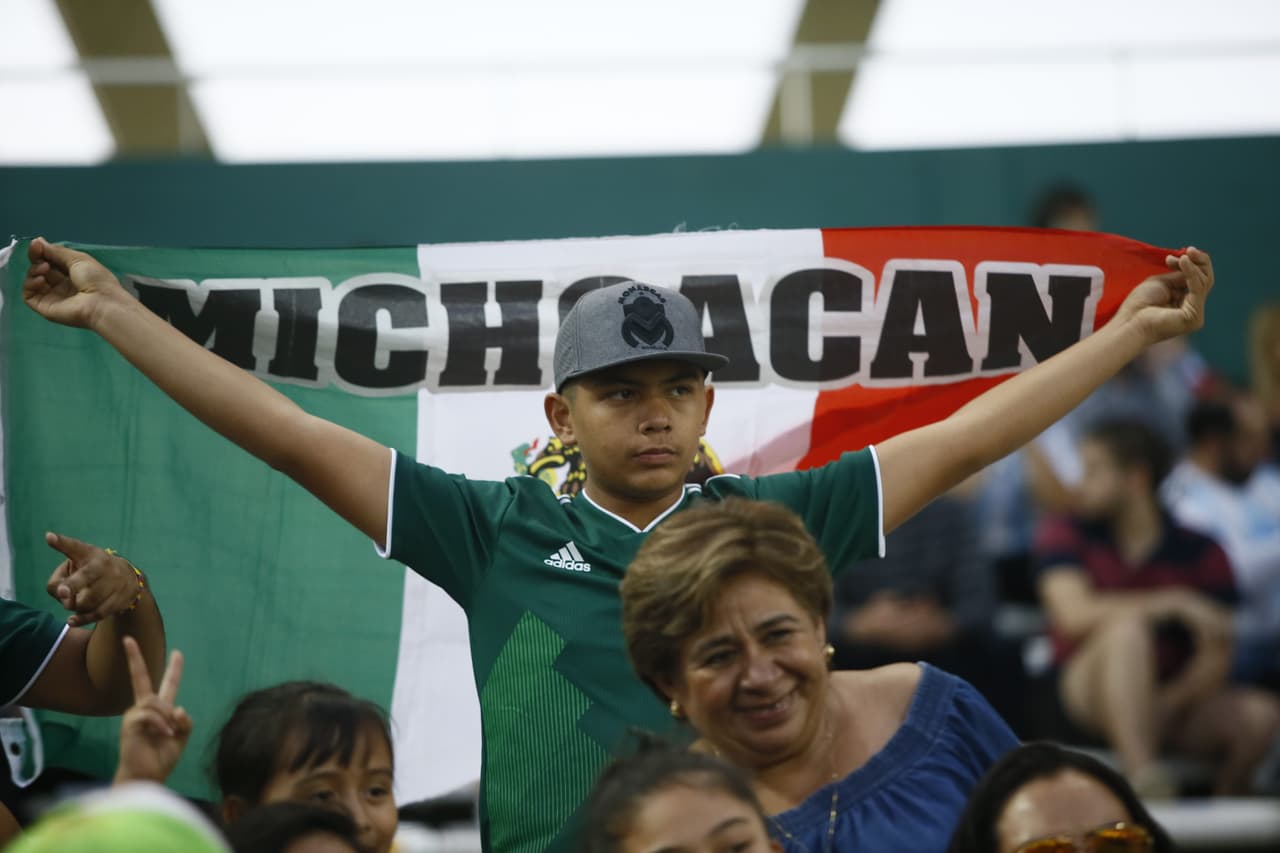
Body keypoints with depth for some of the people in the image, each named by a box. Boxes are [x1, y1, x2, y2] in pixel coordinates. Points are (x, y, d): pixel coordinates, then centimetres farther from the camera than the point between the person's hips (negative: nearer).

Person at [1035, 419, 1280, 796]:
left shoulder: (1201, 553, 2)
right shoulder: (1066, 534, 1)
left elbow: (1215, 659, -4)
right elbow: (1075, 614, -17)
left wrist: (1167, 704, -22)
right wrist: (1175, 602, -20)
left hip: (1175, 700, 2)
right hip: (1091, 697, -2)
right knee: (1128, 626, -33)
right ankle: (1143, 779, -46)